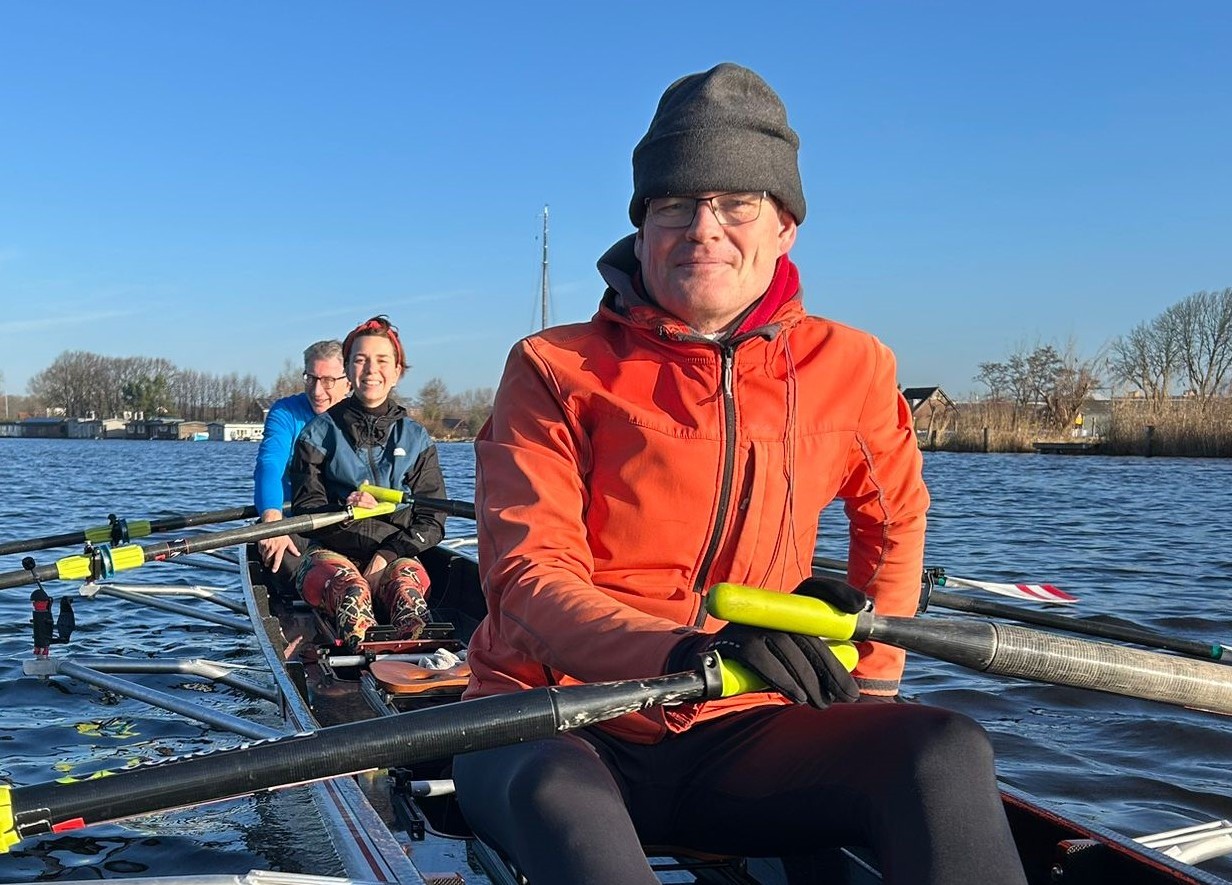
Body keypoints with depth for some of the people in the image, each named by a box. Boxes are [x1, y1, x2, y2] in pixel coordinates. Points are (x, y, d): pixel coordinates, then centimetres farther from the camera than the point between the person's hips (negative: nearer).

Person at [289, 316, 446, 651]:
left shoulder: (415, 438, 10)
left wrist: (389, 554, -13)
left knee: (407, 582, -35)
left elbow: (432, 521, 4)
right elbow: (305, 510, 0)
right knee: (349, 586, -36)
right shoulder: (321, 432, 7)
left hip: (395, 556, 1)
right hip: (331, 553, 0)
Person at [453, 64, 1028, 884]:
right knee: (558, 795, -38)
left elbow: (895, 516, 24)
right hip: (557, 726, -2)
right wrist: (687, 651, -33)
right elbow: (528, 577, -15)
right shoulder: (556, 369, -5)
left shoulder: (851, 369, 4)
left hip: (731, 734, 3)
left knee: (946, 750, -25)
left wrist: (873, 681, 17)